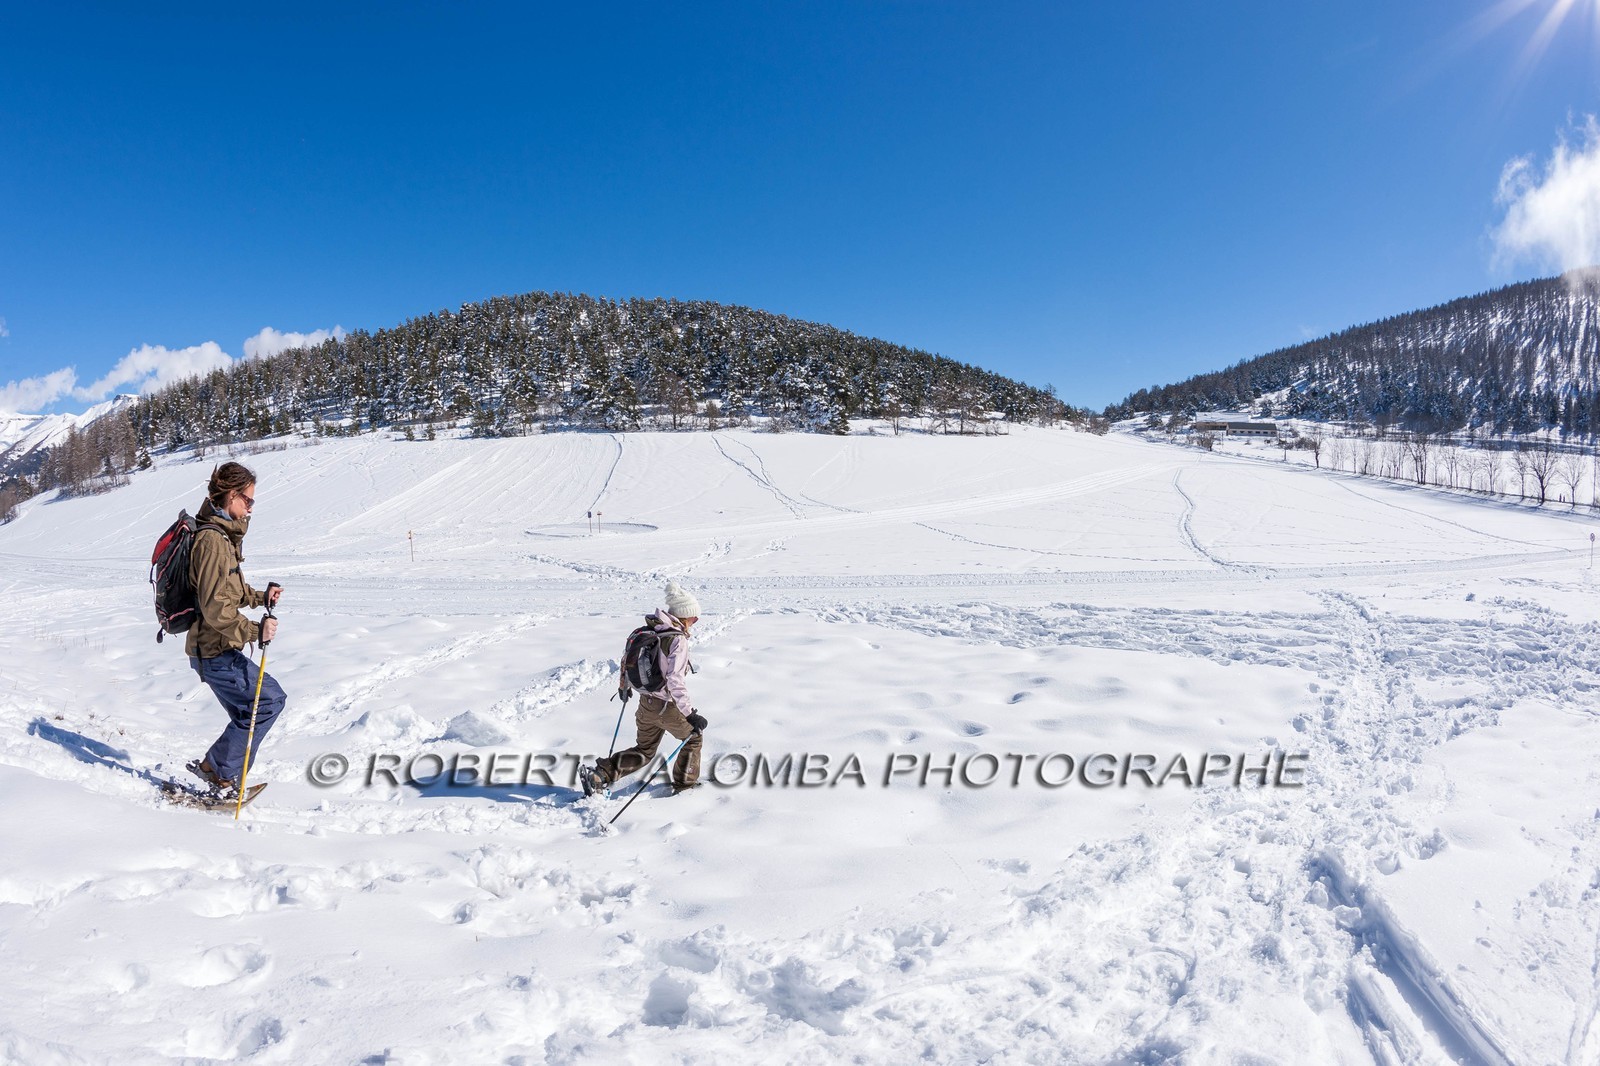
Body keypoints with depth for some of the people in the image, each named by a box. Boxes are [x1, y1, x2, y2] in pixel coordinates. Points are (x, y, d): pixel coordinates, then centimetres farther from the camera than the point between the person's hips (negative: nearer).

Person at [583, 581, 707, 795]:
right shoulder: (678, 640, -21)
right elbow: (675, 680, -30)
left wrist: (624, 685, 34)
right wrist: (691, 714, -31)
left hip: (645, 703, 7)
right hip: (668, 707, -7)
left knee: (644, 751, 23)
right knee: (693, 738, 21)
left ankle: (600, 773, 12)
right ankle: (685, 784, 29)